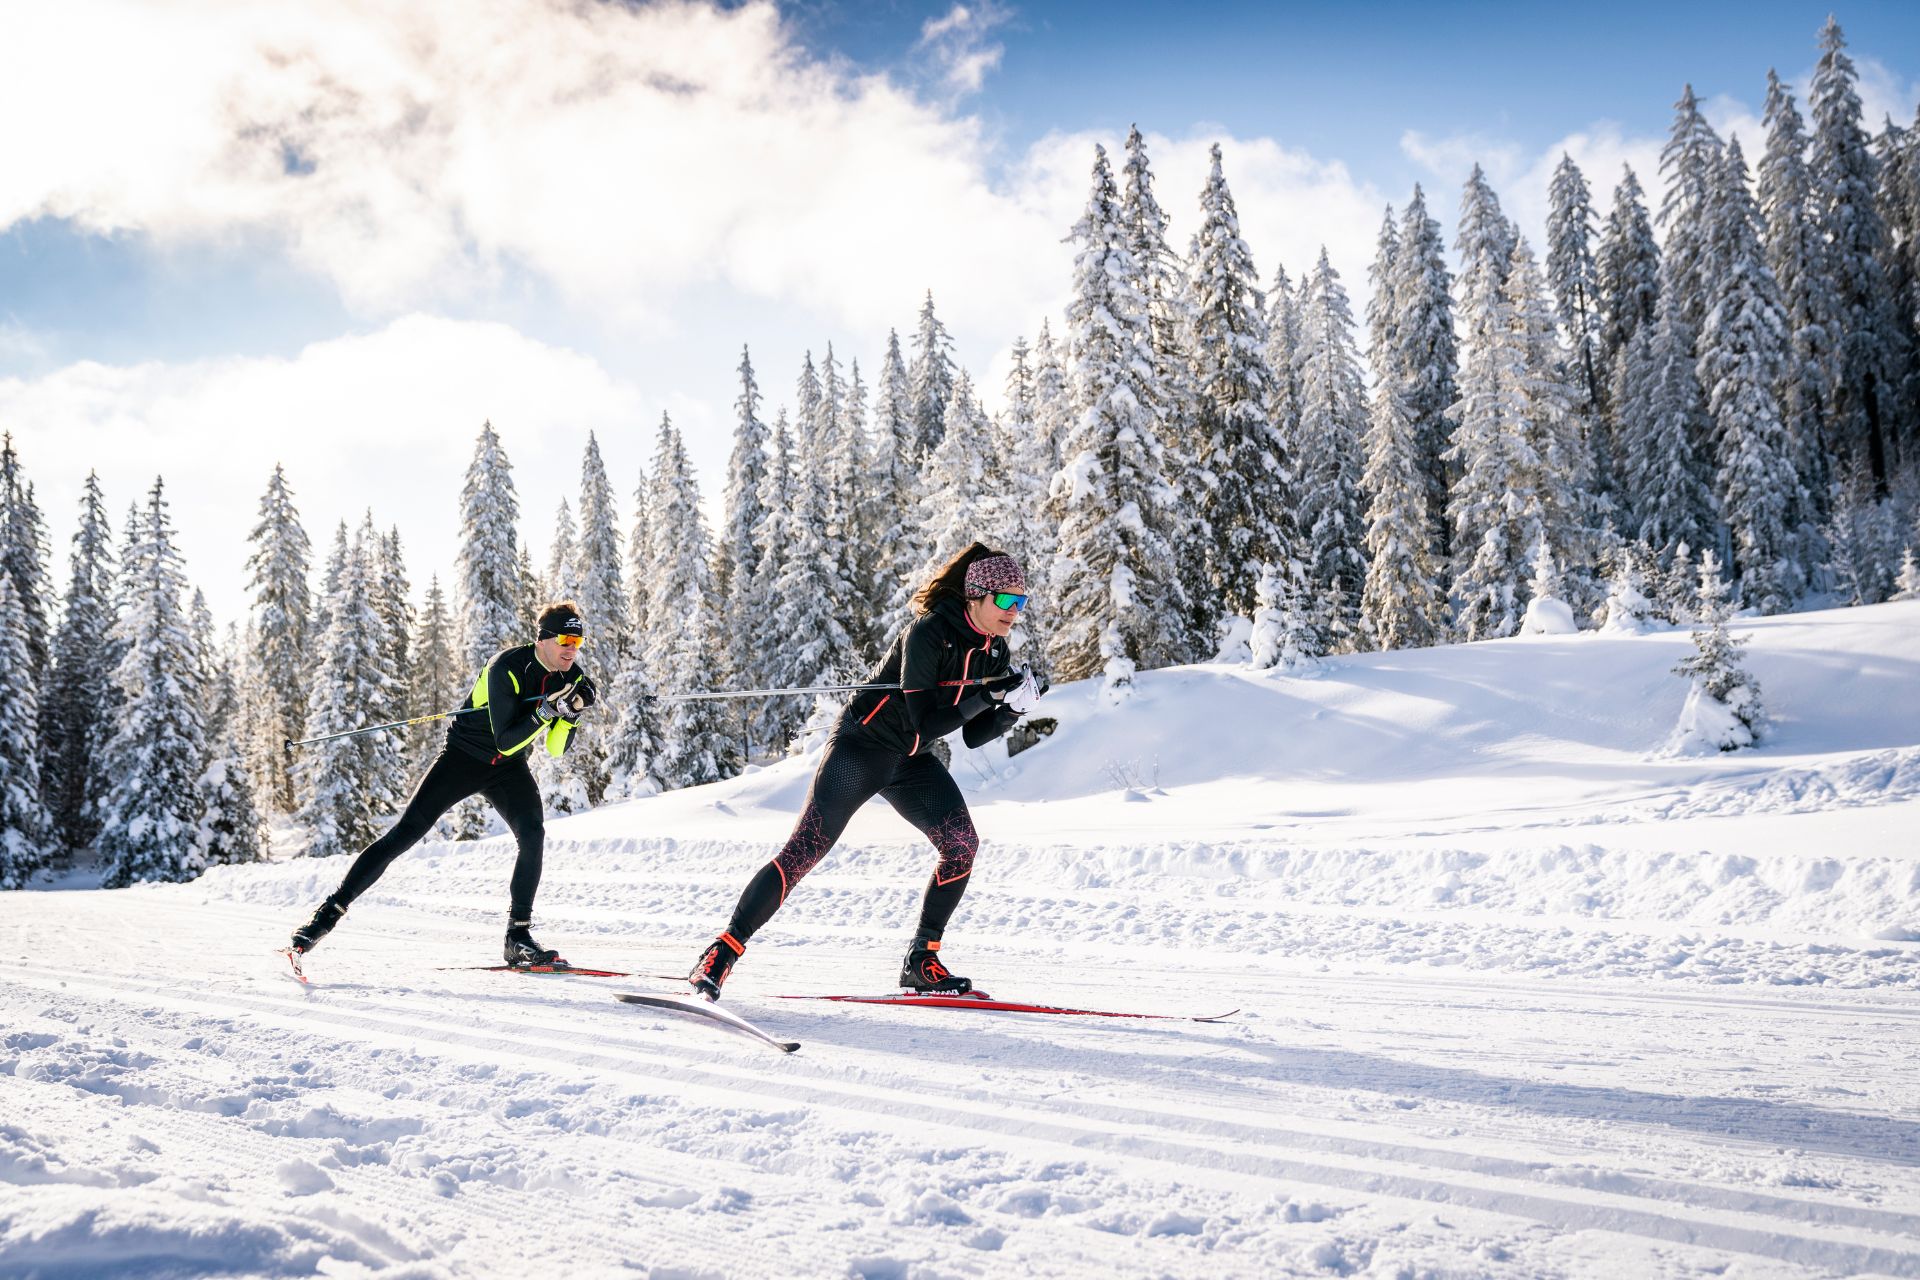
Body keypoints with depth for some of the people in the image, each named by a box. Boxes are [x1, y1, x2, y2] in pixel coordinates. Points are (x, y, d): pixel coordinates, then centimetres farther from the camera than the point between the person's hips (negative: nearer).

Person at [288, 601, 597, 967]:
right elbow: (505, 741, -29)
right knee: (404, 834, -10)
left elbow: (556, 749, -7)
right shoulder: (507, 668, -26)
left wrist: (571, 713, -25)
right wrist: (546, 711, -40)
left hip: (509, 766, 4)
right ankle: (330, 911, 0)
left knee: (533, 834, -20)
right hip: (463, 755, -4)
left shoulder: (573, 676, -8)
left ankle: (519, 936, -12)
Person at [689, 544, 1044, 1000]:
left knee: (962, 843, -10)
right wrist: (986, 697, -28)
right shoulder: (929, 633, -23)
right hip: (862, 747, -7)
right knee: (804, 851, -14)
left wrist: (1014, 708, -11)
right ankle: (724, 951, -6)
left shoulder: (993, 652, 1)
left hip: (911, 762, 7)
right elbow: (924, 723, -26)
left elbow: (973, 736, 5)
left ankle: (921, 960, 0)